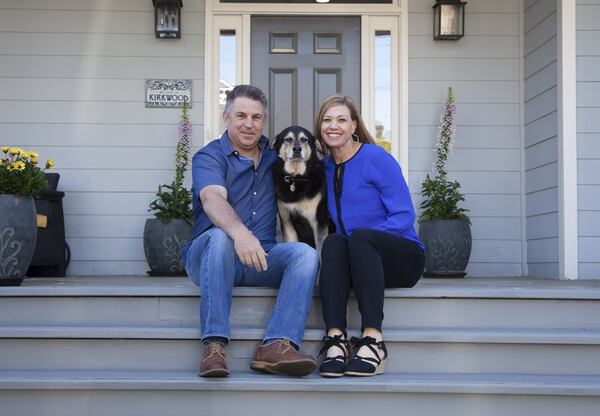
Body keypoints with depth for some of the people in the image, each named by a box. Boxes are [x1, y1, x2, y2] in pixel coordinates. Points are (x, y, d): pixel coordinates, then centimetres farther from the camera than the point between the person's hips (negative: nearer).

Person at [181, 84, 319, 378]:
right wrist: (240, 232, -45)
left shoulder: (273, 157, 17)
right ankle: (214, 346, -39)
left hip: (261, 257, 4)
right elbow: (213, 199, -24)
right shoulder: (209, 157, -2)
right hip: (208, 255, -4)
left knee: (305, 253, -23)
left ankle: (277, 345, -40)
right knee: (219, 236, -37)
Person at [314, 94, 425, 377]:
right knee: (333, 241, -29)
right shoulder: (326, 168, 13)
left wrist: (362, 237, -21)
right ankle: (335, 338, -41)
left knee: (359, 237, -35)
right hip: (359, 262, 4)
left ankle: (373, 340, -42)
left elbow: (404, 216, -10)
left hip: (402, 256, -4)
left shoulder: (376, 158, -5)